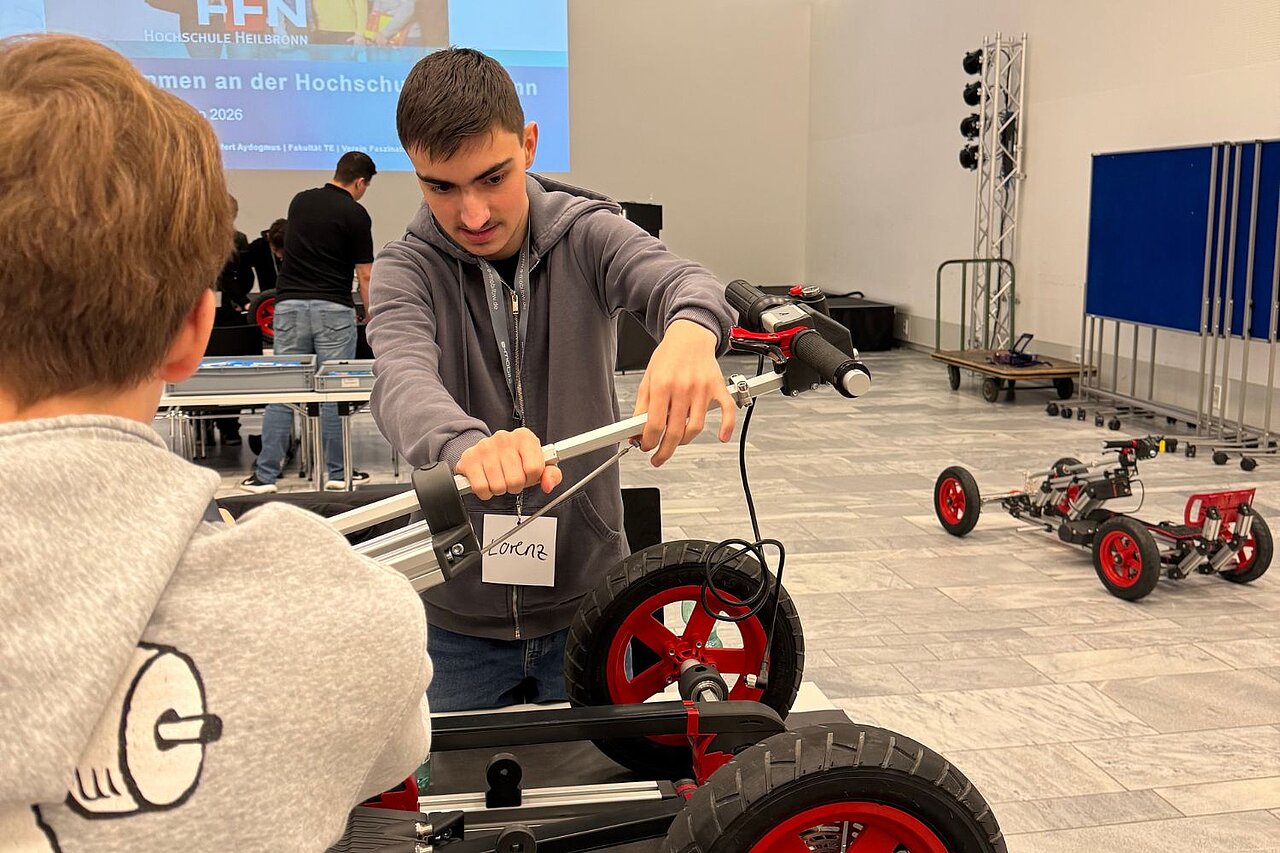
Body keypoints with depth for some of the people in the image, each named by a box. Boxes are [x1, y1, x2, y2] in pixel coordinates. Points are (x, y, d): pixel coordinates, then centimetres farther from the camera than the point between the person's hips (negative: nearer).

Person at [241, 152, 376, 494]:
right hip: (333, 309, -4)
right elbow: (364, 276, -6)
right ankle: (338, 472, 10)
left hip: (290, 304, 4)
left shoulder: (300, 201, 12)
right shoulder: (355, 214, -5)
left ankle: (265, 474, 5)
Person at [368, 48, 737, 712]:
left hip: (588, 602, 0)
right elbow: (402, 379, -28)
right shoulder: (406, 270, -9)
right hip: (459, 617, 0)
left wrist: (691, 328, -53)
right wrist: (468, 444, -52)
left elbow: (675, 278, -27)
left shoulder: (587, 236, -7)